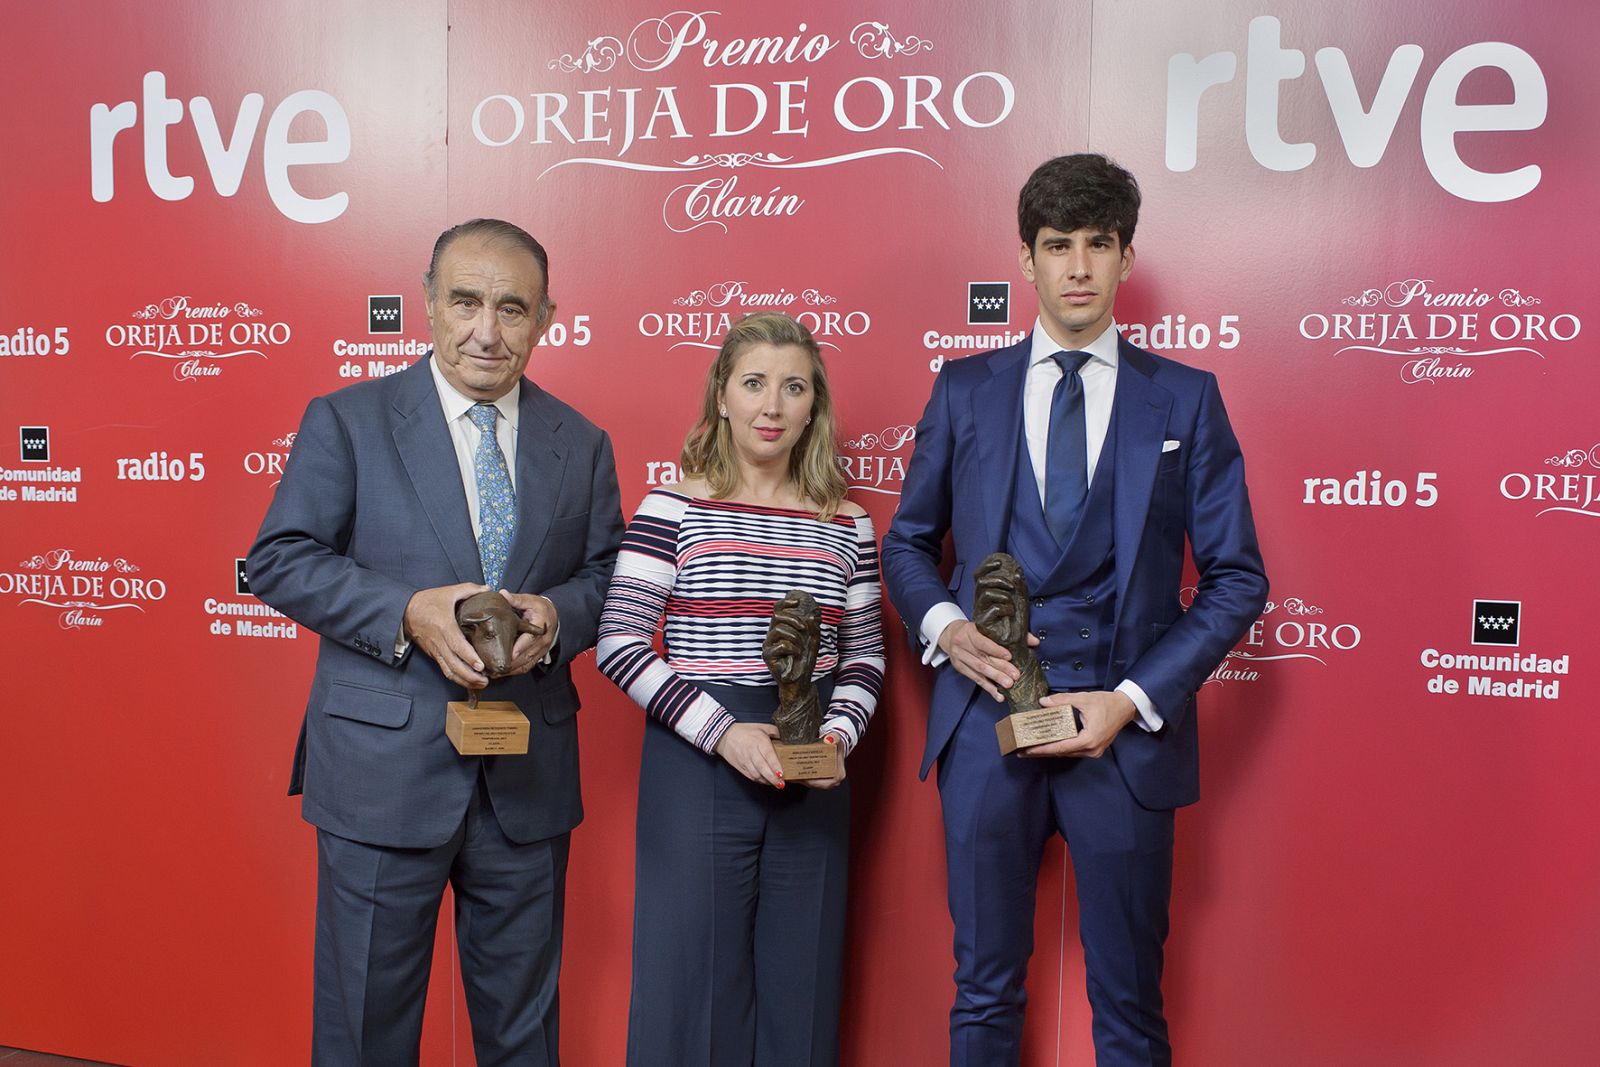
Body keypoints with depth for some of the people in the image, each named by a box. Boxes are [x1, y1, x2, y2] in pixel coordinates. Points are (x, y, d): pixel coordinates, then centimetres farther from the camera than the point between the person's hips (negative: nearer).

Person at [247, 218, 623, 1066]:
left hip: (530, 774, 3)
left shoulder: (581, 444, 7)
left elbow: (609, 574, 9)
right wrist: (408, 613, -20)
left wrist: (556, 615, -14)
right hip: (383, 767, -2)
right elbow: (278, 560, -6)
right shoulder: (346, 421, -2)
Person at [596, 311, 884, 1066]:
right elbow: (618, 646, -9)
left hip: (812, 779, 3)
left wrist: (839, 734, -7)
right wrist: (721, 732, -17)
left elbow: (864, 655, 12)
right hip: (695, 770, -3)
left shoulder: (847, 525, 5)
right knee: (692, 973, 7)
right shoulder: (673, 509, -4)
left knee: (799, 981, 13)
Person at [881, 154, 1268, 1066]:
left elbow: (1237, 578, 1)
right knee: (985, 990, 13)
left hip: (1126, 728, -1)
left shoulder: (1186, 399, 3)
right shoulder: (965, 390, 7)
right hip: (987, 719, 1)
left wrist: (1134, 698, -9)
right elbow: (909, 541, 13)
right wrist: (945, 625, -7)